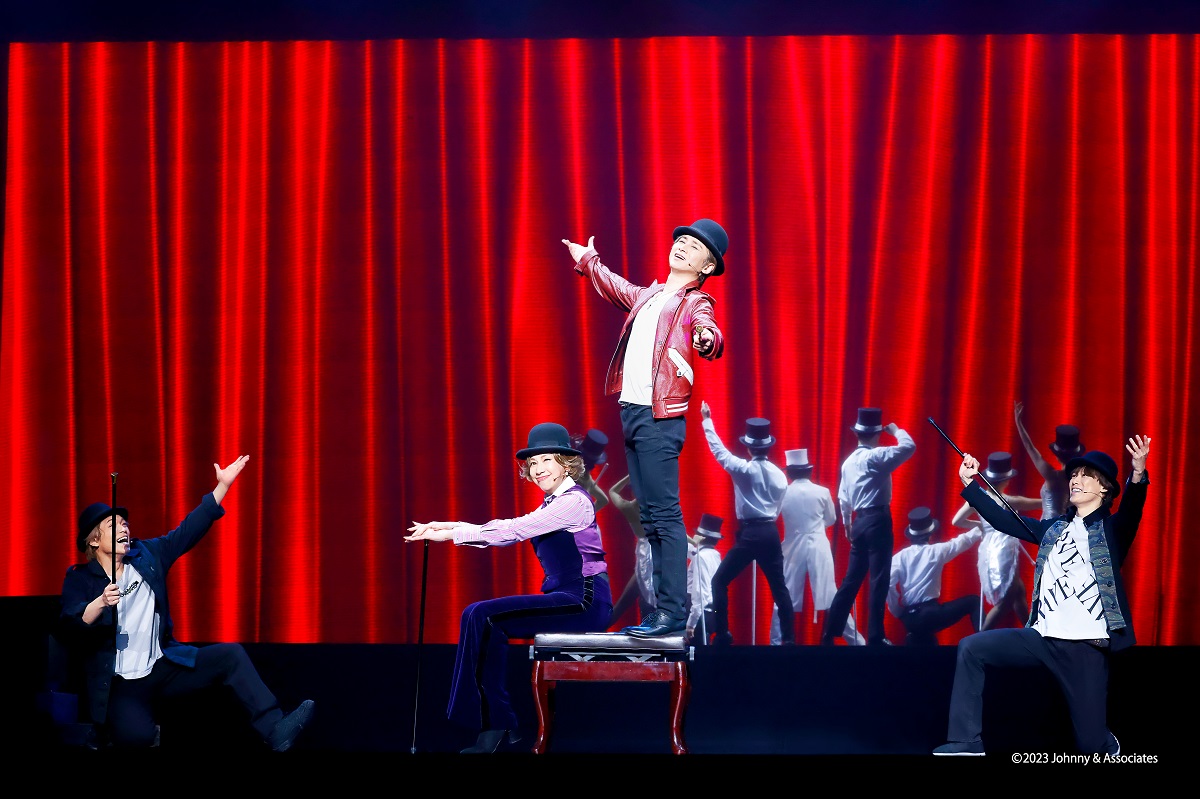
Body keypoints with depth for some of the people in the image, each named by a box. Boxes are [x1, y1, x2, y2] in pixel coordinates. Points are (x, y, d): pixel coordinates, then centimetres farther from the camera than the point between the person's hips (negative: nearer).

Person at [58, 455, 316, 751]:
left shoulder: (147, 555, 8)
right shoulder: (79, 578, -4)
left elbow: (189, 530, 9)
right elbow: (69, 625, -19)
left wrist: (223, 485, 2)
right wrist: (101, 603, -38)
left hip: (164, 668, 5)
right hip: (119, 684, -5)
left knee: (230, 654, -13)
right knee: (136, 735, -33)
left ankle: (275, 730, -17)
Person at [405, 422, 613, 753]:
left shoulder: (574, 502, -11)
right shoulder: (552, 504, 19)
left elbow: (513, 529, -19)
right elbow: (509, 532, 12)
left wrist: (452, 533, -18)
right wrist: (450, 527, 1)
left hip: (585, 602, -9)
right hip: (565, 599, 9)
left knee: (485, 615, -18)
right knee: (480, 615, -4)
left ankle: (496, 724, -13)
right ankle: (497, 724, -3)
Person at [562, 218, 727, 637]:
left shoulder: (694, 303, -2)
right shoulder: (647, 296, 20)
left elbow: (708, 331, -24)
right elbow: (614, 287, 41)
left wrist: (706, 338, -48)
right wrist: (587, 259, 56)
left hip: (659, 418, -8)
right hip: (632, 413, 8)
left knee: (665, 515, -12)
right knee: (650, 520, 9)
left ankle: (673, 611, -14)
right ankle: (663, 608, 12)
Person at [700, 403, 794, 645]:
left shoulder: (743, 469, -9)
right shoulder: (779, 474, 6)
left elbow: (719, 450, 0)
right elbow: (779, 507, 11)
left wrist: (707, 421, 10)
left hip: (749, 534, -5)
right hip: (771, 533, 5)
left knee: (720, 581, 5)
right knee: (779, 586, 12)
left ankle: (722, 634, -2)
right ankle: (789, 638, 9)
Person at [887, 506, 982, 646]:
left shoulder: (900, 556, 5)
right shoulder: (937, 551, 0)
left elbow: (888, 584, -8)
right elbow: (964, 540, 15)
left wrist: (897, 612, 5)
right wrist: (981, 529, 33)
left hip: (908, 618, 4)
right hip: (930, 613, -4)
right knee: (973, 601, 10)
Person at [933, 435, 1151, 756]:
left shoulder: (1112, 529, 1)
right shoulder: (1053, 528, 16)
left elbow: (1132, 510, -20)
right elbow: (1004, 520, 19)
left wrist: (1138, 475, -41)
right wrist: (969, 483, 11)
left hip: (1086, 645, -5)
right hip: (1042, 637, 5)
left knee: (1092, 744, -4)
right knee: (972, 648, -9)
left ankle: (1109, 746, 35)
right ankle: (966, 743, -6)